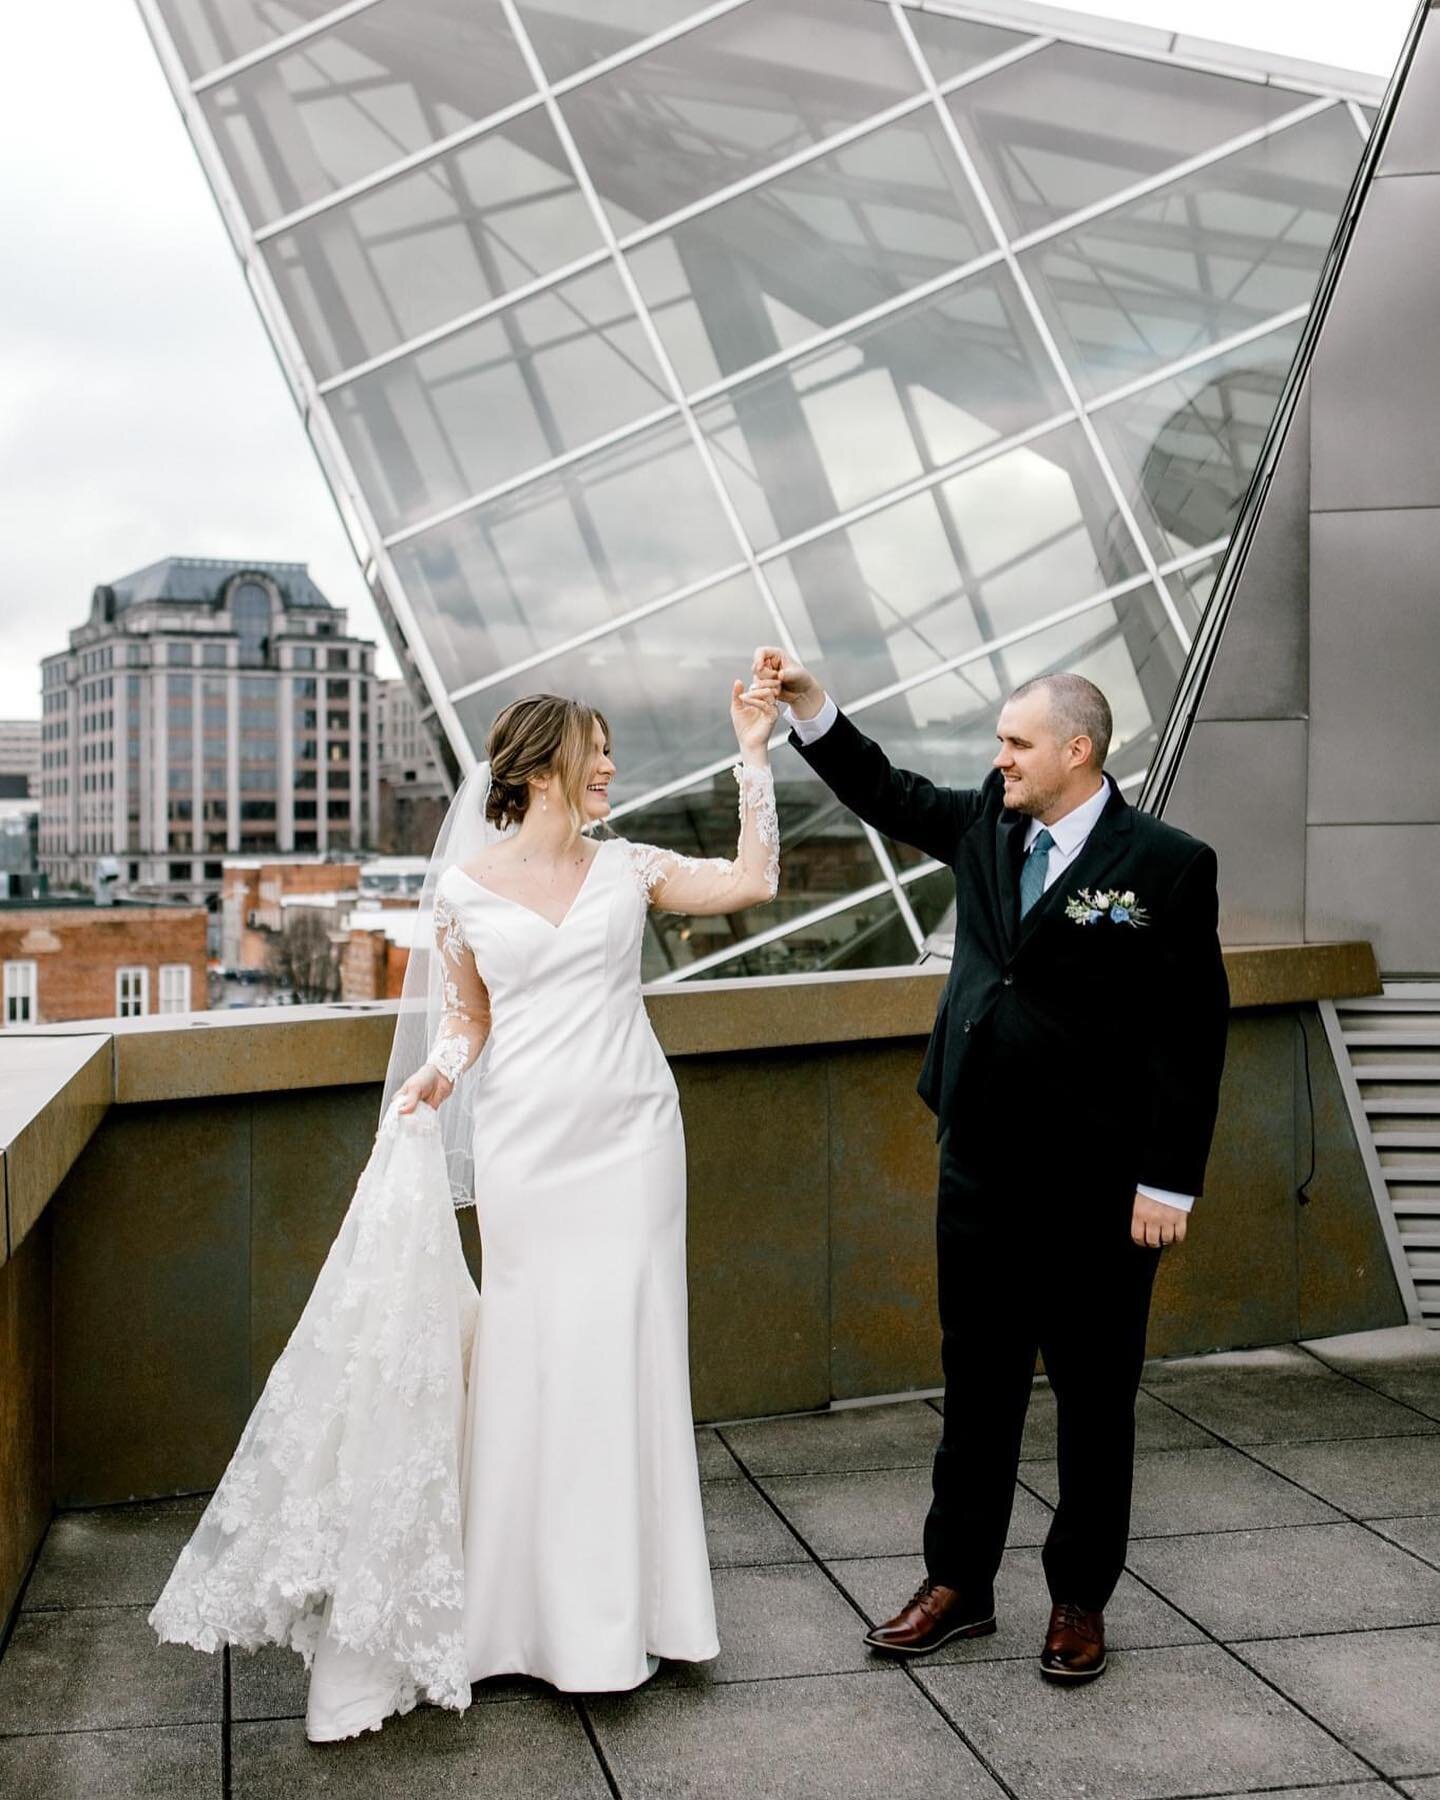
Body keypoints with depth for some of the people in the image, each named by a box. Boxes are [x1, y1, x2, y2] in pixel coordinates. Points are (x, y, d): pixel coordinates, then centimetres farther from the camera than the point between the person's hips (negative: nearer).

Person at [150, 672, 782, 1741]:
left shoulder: (629, 869, 5)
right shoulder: (465, 886, 1)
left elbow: (756, 881, 0)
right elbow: (467, 1018, 10)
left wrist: (755, 751, -2)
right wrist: (432, 1082, -9)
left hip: (630, 1135, 2)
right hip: (525, 1141, -1)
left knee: (625, 1355, 6)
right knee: (528, 1353, 4)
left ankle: (619, 1610, 19)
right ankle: (535, 1604, 18)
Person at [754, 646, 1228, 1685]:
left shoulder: (1168, 866, -12)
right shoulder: (987, 825, 5)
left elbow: (1192, 1035, -12)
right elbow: (888, 795, 19)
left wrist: (1169, 1184, -14)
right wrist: (807, 703, 7)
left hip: (1096, 1188, -5)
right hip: (982, 1169, 6)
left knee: (1094, 1395, 10)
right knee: (977, 1384, 15)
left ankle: (1081, 1599, 26)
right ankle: (959, 1584, 28)